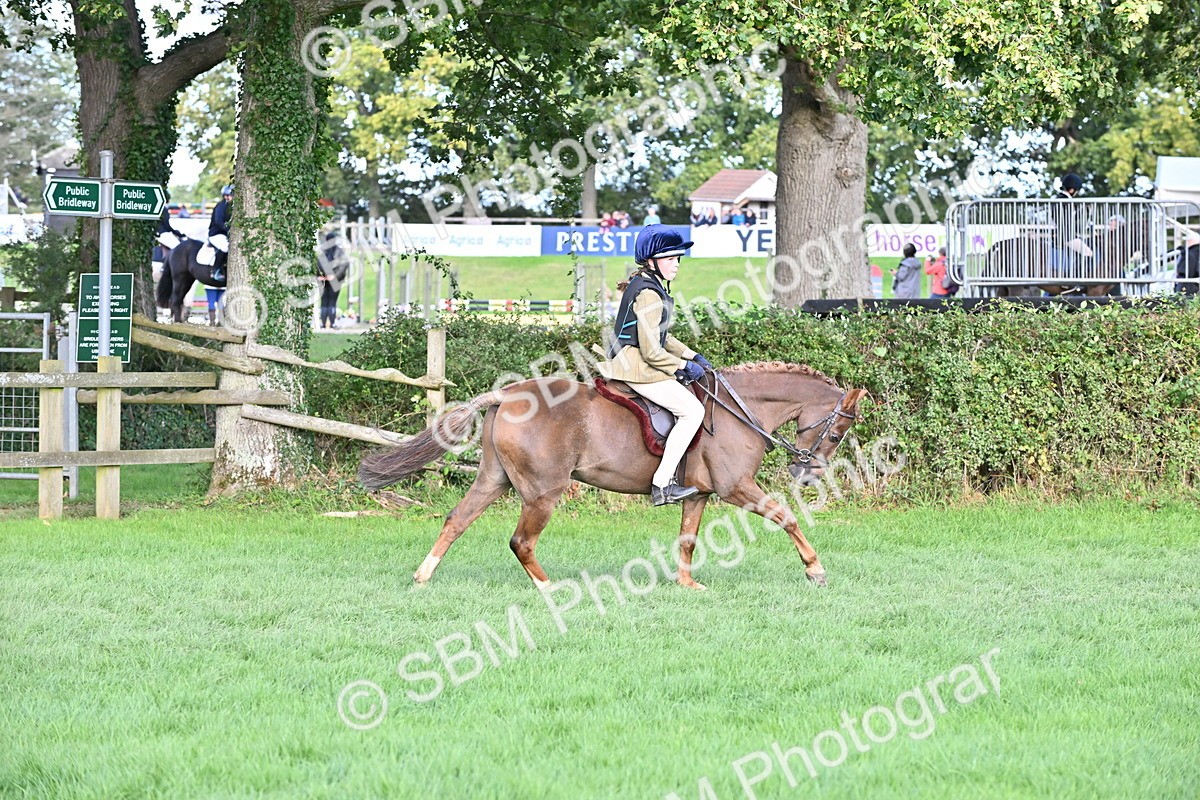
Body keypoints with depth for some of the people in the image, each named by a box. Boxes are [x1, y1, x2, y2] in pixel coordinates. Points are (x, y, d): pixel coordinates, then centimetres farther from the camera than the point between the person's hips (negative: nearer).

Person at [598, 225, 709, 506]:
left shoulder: (646, 286, 14)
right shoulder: (649, 295, -19)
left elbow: (661, 337, 24)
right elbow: (652, 351, -22)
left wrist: (692, 357, 17)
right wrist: (683, 367, -9)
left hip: (629, 363, 11)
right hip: (637, 367, -11)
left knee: (689, 398, 25)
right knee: (692, 410, -13)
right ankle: (662, 484, -16)